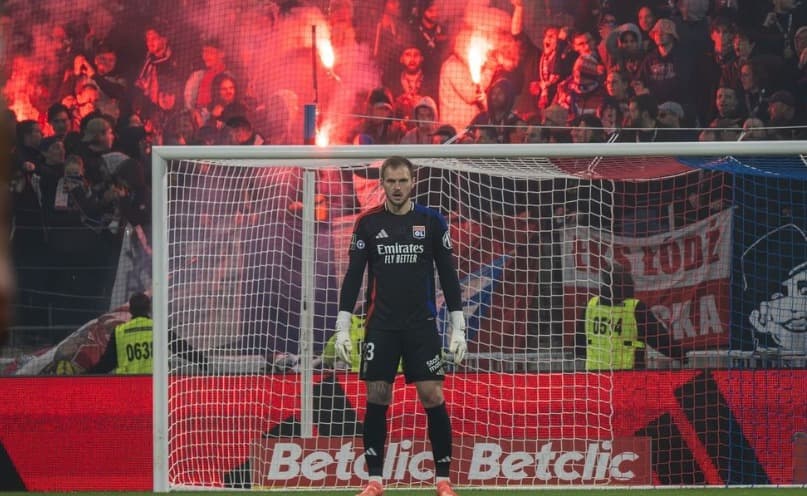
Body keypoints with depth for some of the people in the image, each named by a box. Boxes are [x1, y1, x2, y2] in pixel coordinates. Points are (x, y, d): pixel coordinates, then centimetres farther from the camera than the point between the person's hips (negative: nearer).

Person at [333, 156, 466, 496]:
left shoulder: (432, 222, 3)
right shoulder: (368, 223, 4)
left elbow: (448, 275, 5)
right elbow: (353, 276, 5)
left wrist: (458, 328, 1)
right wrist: (342, 328, 0)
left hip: (422, 325, -1)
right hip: (380, 326, 1)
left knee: (432, 396, -5)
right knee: (377, 398, -1)